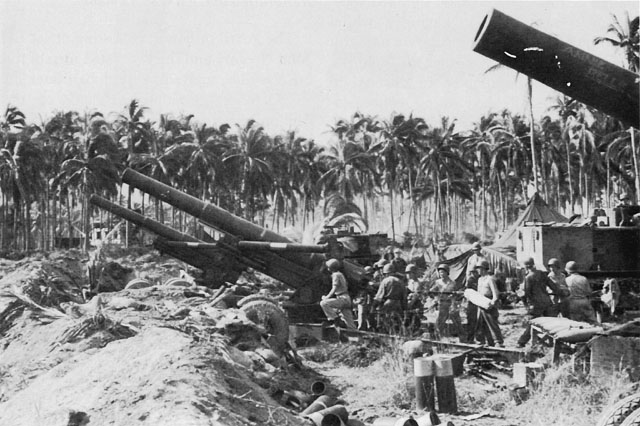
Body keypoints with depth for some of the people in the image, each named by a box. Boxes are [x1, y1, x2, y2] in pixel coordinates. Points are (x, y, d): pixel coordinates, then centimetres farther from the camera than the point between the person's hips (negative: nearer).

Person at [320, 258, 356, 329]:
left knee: (323, 303, -18)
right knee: (349, 322, 9)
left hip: (342, 299, -10)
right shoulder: (340, 274, 21)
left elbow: (334, 289, -16)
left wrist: (326, 297, -11)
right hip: (347, 299, 10)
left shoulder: (336, 275, -8)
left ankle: (333, 318, -14)